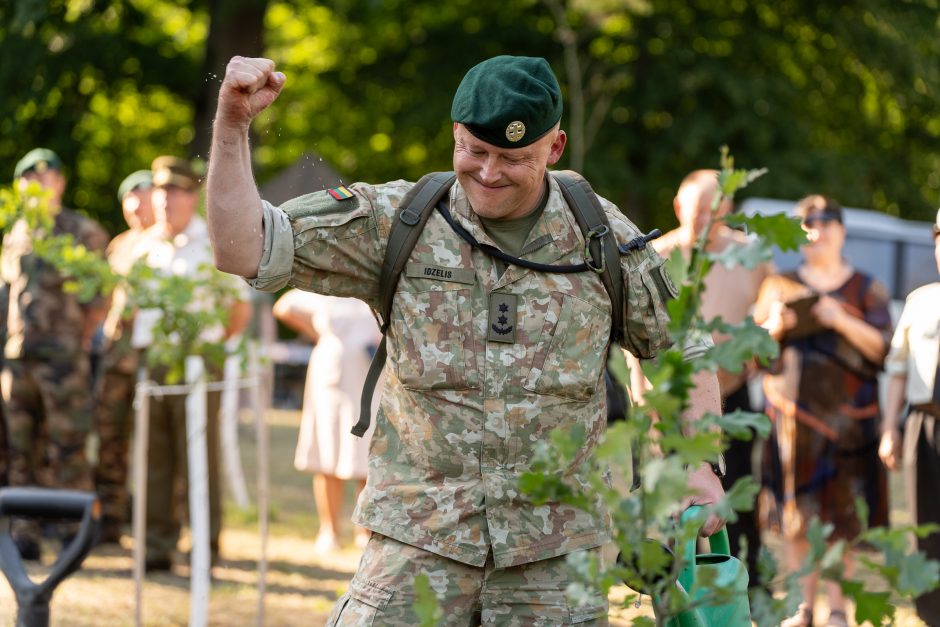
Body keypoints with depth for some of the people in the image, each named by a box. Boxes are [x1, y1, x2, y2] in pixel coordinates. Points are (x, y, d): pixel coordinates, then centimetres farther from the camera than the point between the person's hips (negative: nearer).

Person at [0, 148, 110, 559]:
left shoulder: (84, 233, -1)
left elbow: (100, 300, -1)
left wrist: (73, 339, -5)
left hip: (62, 359, -5)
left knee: (67, 452, -6)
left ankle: (75, 538, -2)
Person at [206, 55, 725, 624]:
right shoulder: (396, 222, -2)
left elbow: (681, 347, 15)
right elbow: (243, 249, -8)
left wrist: (698, 467, 4)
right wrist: (232, 124, -20)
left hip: (554, 556, 1)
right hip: (420, 545, -1)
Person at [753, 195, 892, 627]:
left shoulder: (866, 289, 9)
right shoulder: (780, 286, 14)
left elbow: (882, 346, -2)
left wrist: (842, 320, -16)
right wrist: (775, 327, -8)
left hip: (846, 409, -2)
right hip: (792, 408, 2)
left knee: (843, 512, -5)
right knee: (797, 512, 0)